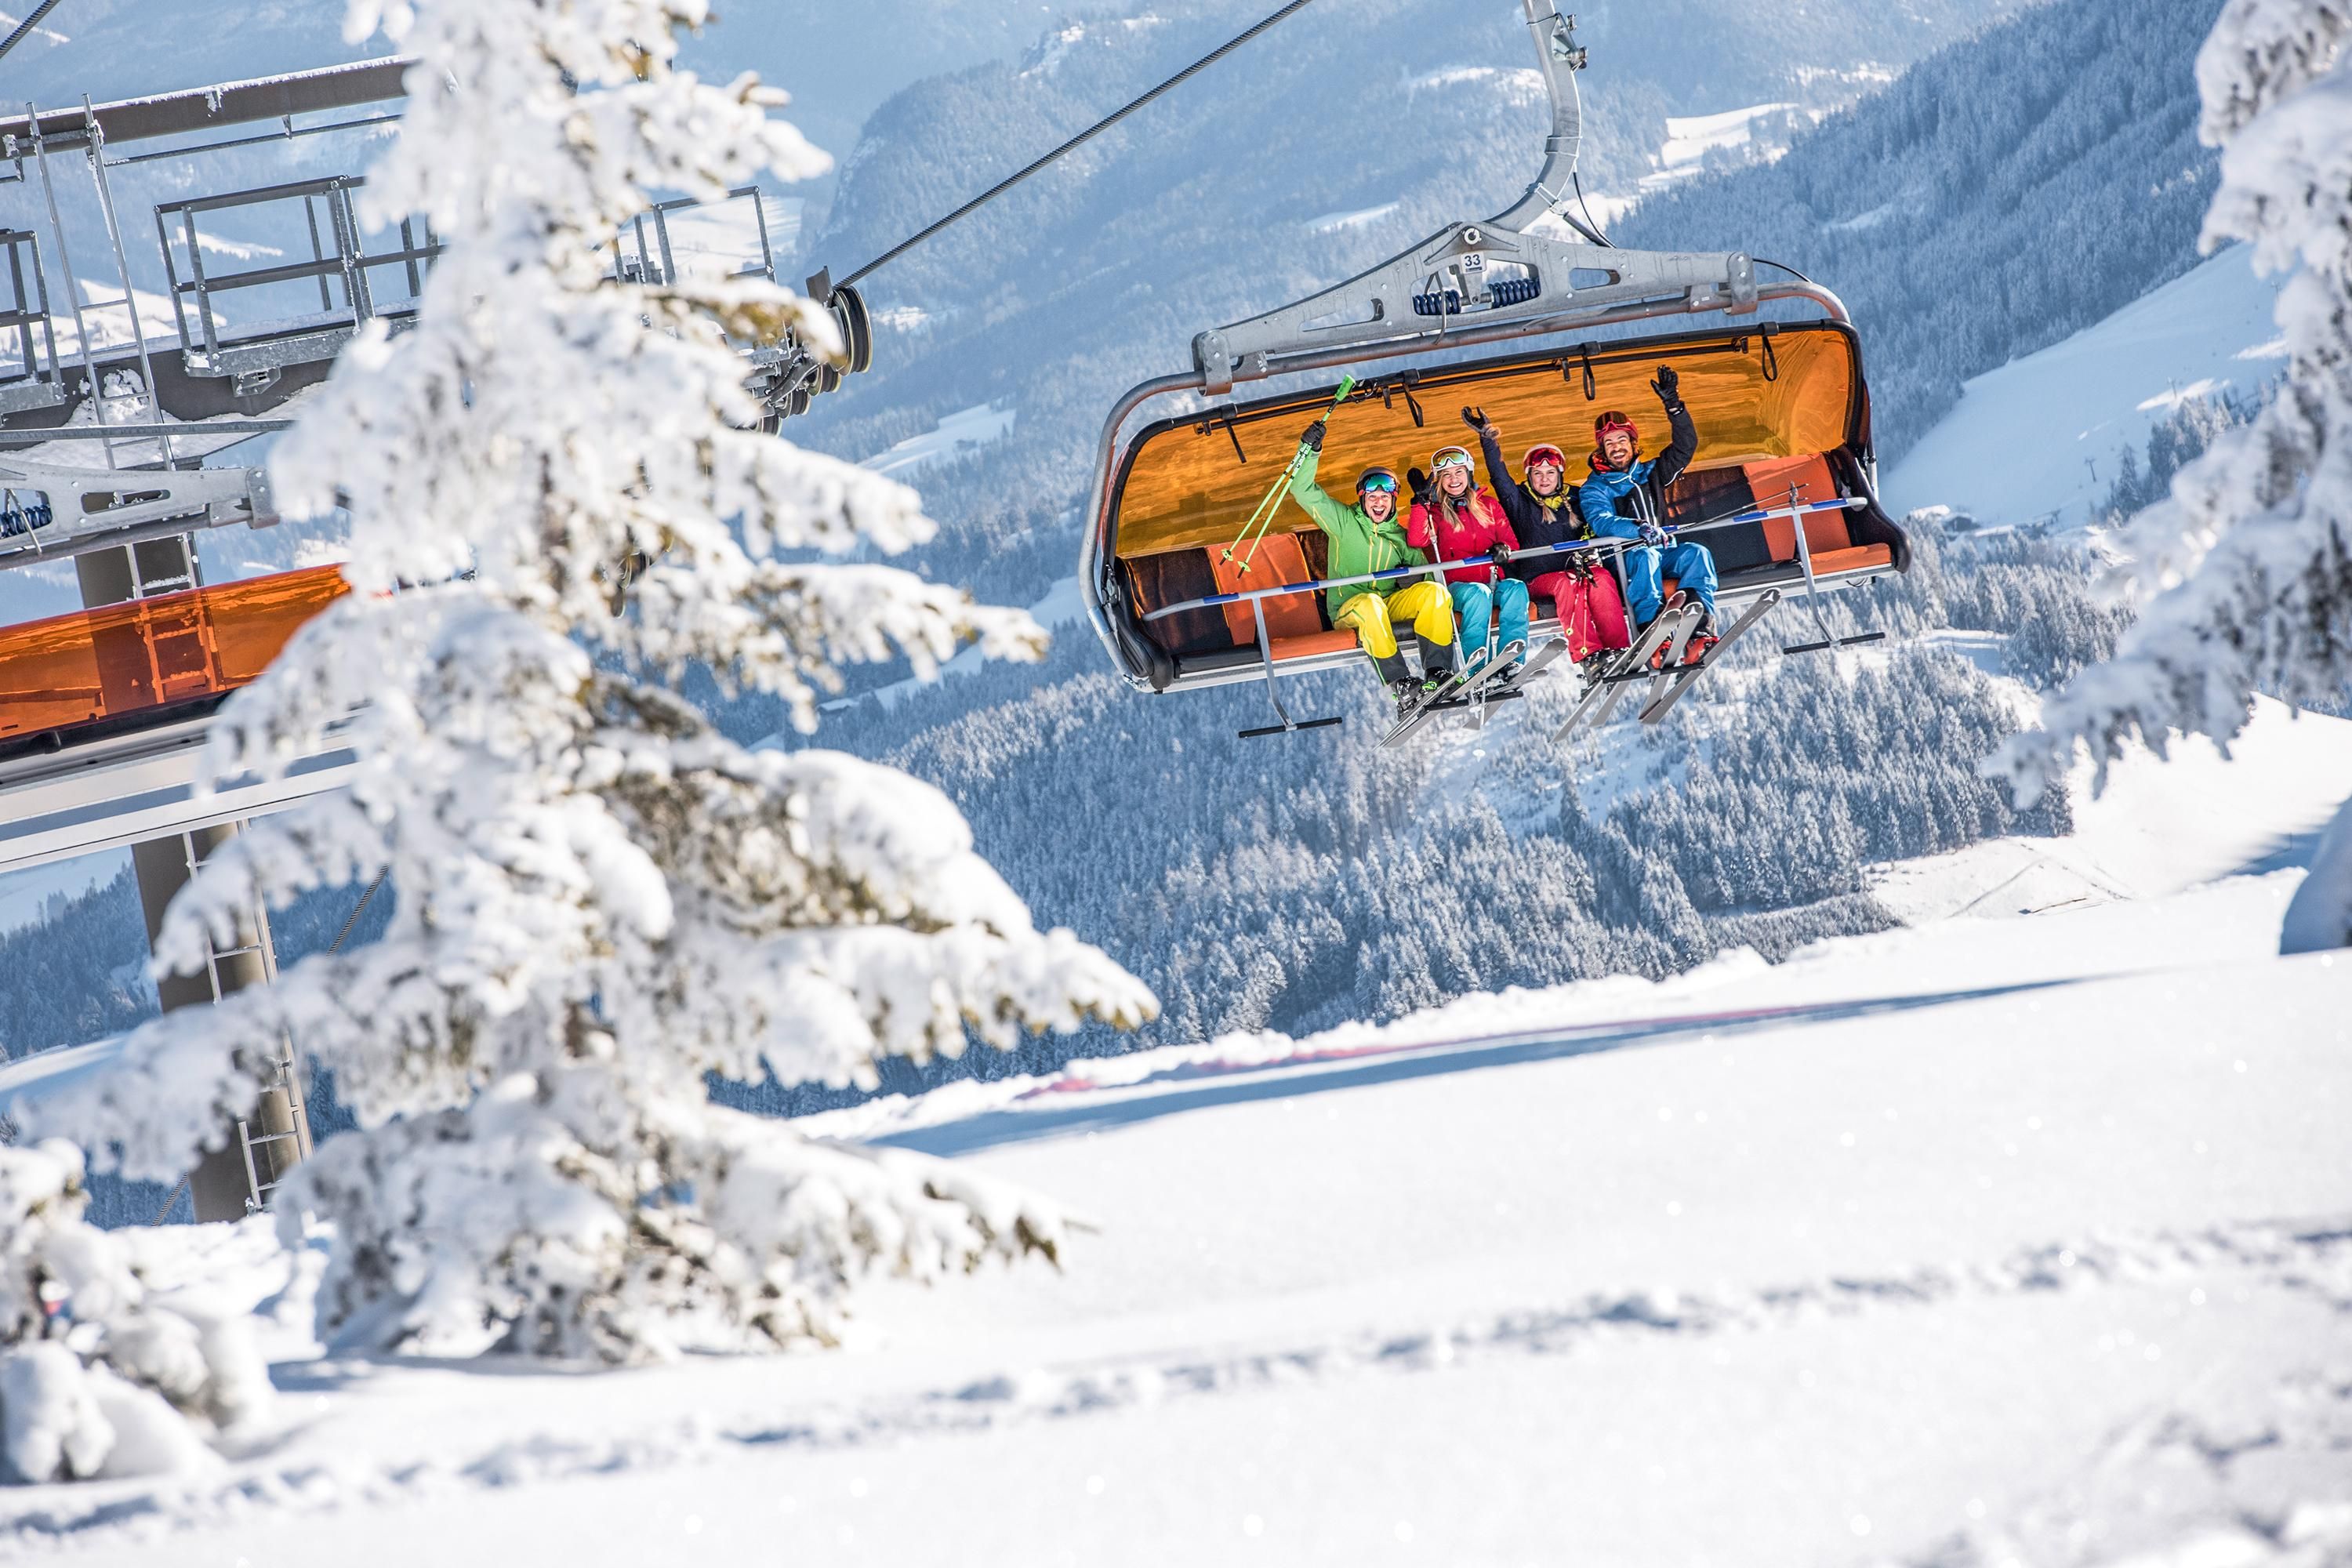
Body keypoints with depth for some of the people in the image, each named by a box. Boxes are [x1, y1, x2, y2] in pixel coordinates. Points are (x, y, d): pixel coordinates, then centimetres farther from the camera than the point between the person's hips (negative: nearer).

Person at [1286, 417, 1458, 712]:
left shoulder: (1399, 535, 14)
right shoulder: (1344, 522, 6)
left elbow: (1420, 570, 16)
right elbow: (1304, 492, -2)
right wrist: (1310, 451, -12)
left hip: (1390, 605, 4)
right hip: (1348, 608, -4)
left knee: (1434, 591, -23)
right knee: (1370, 604, -40)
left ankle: (1438, 671, -28)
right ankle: (1399, 683, -41)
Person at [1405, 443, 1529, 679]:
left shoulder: (1490, 506, 20)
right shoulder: (1435, 511, 12)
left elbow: (1511, 542, 14)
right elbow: (1417, 540, -7)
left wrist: (1503, 549, -10)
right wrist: (1422, 501, -12)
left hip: (1493, 581, 2)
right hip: (1456, 585, -2)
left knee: (1516, 588, -32)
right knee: (1478, 593, -37)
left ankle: (1510, 660, -46)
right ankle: (1473, 666, -47)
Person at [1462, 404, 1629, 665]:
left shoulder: (1574, 499, 19)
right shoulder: (1520, 501, 10)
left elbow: (1590, 532, 17)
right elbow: (1499, 475, -4)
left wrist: (1585, 556, -5)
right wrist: (1488, 438, -17)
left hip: (1576, 569, 2)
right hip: (1537, 580, -2)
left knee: (1601, 578, -30)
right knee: (1567, 583, -35)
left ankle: (1620, 648, -41)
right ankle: (1586, 653, -46)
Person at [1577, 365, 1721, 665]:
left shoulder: (1650, 473, 20)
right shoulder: (1594, 489, 6)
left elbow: (1685, 446, 16)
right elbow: (1600, 522, -13)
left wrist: (1673, 405, 2)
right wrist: (1640, 530, -31)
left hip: (1662, 551, 4)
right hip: (1623, 558, -4)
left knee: (1697, 553, -26)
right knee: (1646, 557, -38)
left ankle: (1698, 630, -45)